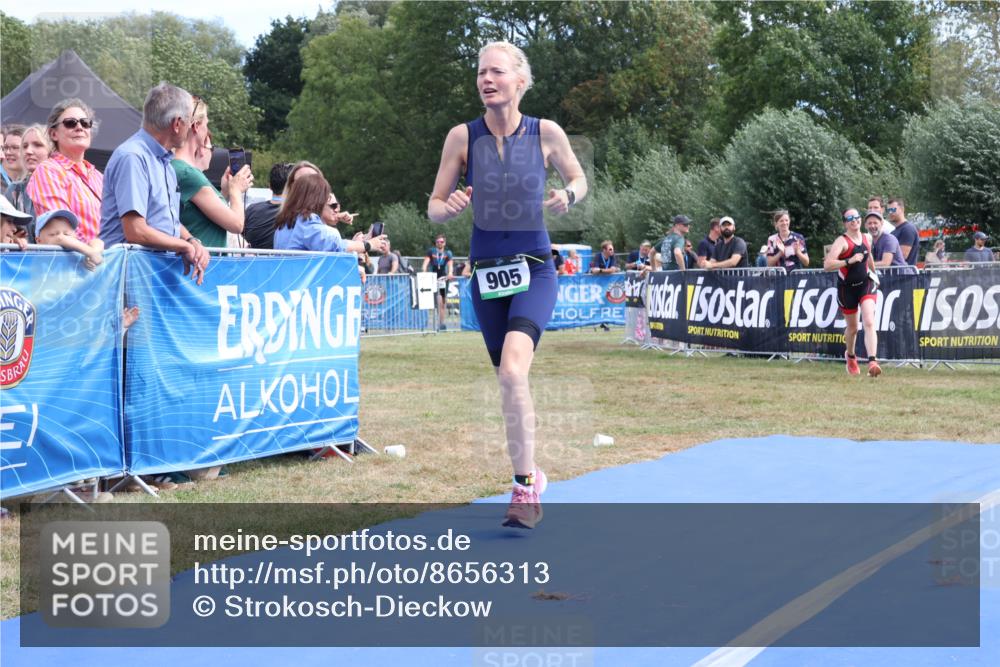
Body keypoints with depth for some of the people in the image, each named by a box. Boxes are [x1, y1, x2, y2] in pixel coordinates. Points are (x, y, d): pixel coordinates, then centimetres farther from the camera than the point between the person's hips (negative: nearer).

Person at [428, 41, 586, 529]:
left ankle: (524, 486, -14)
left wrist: (568, 196, -12)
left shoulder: (546, 133, -6)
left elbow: (579, 180, 11)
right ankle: (530, 476, 32)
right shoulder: (462, 136, -5)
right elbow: (433, 208, 1)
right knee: (507, 381, 11)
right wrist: (451, 207, -22)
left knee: (513, 370, -25)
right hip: (486, 272, 3)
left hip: (534, 269, -3)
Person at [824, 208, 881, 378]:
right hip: (847, 287, -3)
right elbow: (827, 265, -28)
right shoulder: (842, 241, -16)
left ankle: (872, 362, -27)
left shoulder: (865, 238, 3)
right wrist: (849, 261, -34)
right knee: (852, 328, 12)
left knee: (869, 323, -17)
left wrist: (874, 275, 33)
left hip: (866, 284, 3)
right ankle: (850, 356, 42)